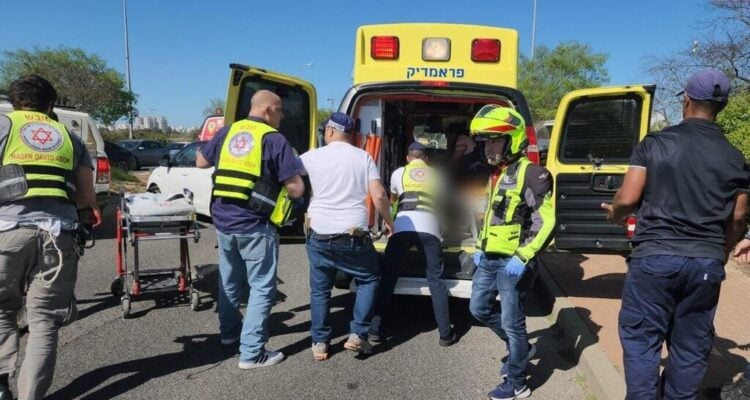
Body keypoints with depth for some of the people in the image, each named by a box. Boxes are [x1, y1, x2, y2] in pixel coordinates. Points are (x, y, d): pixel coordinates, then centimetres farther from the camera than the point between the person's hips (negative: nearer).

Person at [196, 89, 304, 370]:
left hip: (223, 220, 7)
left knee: (229, 280, 23)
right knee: (262, 287, 3)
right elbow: (296, 189, -12)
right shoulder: (275, 139, -10)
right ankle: (252, 353, 4)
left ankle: (229, 331, 40)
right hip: (255, 226, -7)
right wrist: (280, 184, 8)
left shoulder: (227, 132, 8)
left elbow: (201, 162, 23)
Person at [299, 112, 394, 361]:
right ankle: (357, 336, 13)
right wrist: (388, 221, 9)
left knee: (320, 289, 16)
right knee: (369, 280, 20)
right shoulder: (363, 157, 1)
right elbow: (379, 196, -6)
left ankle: (319, 343, 20)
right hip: (353, 235, -1)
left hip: (319, 235, 1)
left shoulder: (311, 157, 1)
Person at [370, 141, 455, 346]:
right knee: (436, 280, 10)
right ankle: (445, 333, 11)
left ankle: (375, 329, 10)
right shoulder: (435, 174, 23)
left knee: (388, 278, 10)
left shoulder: (398, 173, 22)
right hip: (429, 228, 1)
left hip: (402, 228, 0)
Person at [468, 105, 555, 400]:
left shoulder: (531, 174, -15)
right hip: (489, 259, 9)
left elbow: (546, 222, -19)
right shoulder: (496, 174, 14)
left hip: (513, 262, -9)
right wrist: (480, 247, 17)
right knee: (480, 308, 17)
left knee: (511, 322, 2)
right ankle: (521, 348, 37)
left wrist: (523, 257, -23)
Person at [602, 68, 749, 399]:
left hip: (655, 257, -3)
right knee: (691, 347, 14)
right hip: (706, 264, 3)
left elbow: (627, 199, -9)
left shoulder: (655, 144, -4)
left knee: (641, 339, 7)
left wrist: (614, 215, 14)